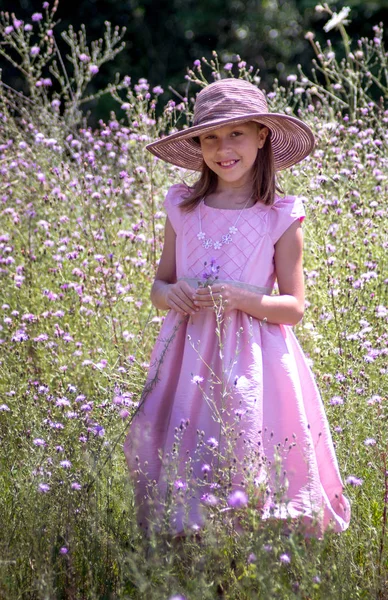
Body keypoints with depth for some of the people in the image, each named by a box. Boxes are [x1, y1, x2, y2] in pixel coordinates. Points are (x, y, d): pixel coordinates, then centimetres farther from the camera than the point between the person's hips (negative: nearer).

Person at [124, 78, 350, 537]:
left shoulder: (281, 218, -3)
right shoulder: (182, 209, 6)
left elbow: (294, 307, -1)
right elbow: (160, 284, 15)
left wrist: (243, 299, -18)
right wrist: (168, 294, -9)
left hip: (251, 360, -3)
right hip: (188, 356, 3)